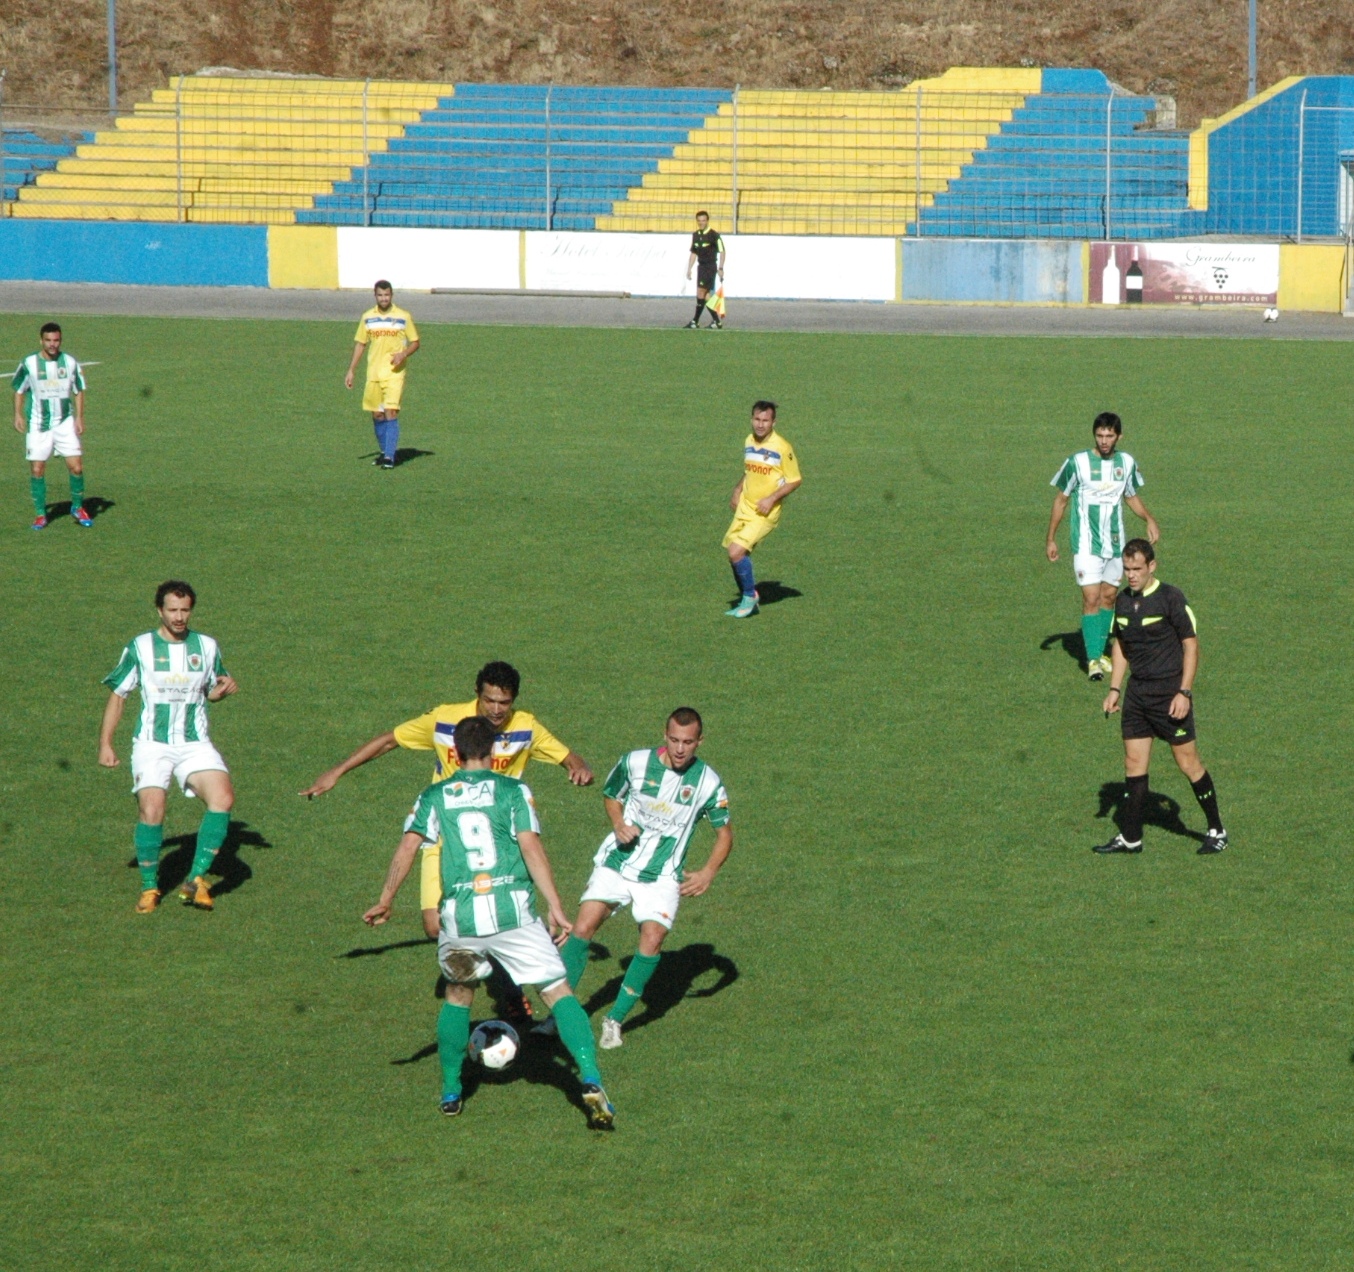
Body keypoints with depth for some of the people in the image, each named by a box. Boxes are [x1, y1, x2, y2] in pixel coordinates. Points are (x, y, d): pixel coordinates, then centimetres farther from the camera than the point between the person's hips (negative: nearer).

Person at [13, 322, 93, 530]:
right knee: (37, 470, -2)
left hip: (65, 424, 1)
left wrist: (79, 418, 1)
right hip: (38, 425, -1)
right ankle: (40, 514, 11)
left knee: (76, 467, -6)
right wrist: (18, 415, 1)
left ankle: (78, 508, 13)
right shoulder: (29, 364, -5)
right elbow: (19, 389, 8)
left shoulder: (70, 363, -1)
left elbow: (79, 391, 9)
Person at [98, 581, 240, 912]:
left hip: (195, 745, 2)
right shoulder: (140, 648, 0)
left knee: (223, 798, -23)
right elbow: (117, 695, 7)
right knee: (151, 810, -21)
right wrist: (105, 744, 3)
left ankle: (196, 879, -12)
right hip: (152, 744, -2)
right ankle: (149, 887, 1)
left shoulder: (207, 646, 6)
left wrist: (224, 688, -3)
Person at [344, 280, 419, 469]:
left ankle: (389, 457, -15)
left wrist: (403, 354, -15)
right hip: (373, 373, 4)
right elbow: (360, 344, 13)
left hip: (394, 373, -4)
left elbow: (415, 343, 5)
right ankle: (385, 451, 24)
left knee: (391, 412, -14)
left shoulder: (403, 317, -1)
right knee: (377, 414, 8)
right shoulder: (367, 317, 7)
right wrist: (351, 371, 8)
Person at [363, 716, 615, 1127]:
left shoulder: (434, 797, 12)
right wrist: (555, 907, -5)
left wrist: (385, 901, 13)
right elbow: (531, 847, -5)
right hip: (511, 908, -2)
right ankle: (591, 1081, -16)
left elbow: (407, 847, 3)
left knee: (457, 995, 26)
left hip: (458, 915, 2)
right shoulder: (512, 791, 5)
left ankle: (451, 1092, 27)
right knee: (558, 992, 1)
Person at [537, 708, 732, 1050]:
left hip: (662, 876, -1)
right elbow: (611, 796, 11)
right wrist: (618, 824, -10)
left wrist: (708, 873, -13)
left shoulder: (708, 782, -8)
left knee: (652, 939, -19)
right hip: (616, 863, 1)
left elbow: (724, 833, 3)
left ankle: (615, 1019, -3)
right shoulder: (635, 762, -7)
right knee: (582, 928, -13)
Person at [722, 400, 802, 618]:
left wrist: (772, 499, -19)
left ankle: (750, 596, 2)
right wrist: (737, 491, 9)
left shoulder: (782, 448, -15)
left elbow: (795, 480, -10)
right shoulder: (749, 442, 6)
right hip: (744, 507, 7)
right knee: (735, 556, 7)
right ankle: (747, 601, 25)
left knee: (736, 552, -18)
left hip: (765, 512, -7)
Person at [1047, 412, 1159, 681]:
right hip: (1086, 544, -5)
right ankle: (1093, 659, -9)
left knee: (1108, 598, 11)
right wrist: (1051, 539, 2)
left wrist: (1149, 519, 1)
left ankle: (1100, 652, 24)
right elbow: (1061, 499, 1)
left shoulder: (1127, 463, 3)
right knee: (1091, 599, -11)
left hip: (1115, 543, 5)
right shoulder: (1077, 463, -10)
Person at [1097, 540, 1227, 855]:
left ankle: (1216, 832, 10)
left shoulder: (1171, 598, -13)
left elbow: (1191, 645, -10)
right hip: (1137, 692, 6)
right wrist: (1114, 689, 12)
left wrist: (1184, 692, -16)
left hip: (1169, 691, -6)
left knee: (1188, 761, -2)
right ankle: (1130, 838, 11)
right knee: (1134, 762, 5)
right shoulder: (1123, 601, 7)